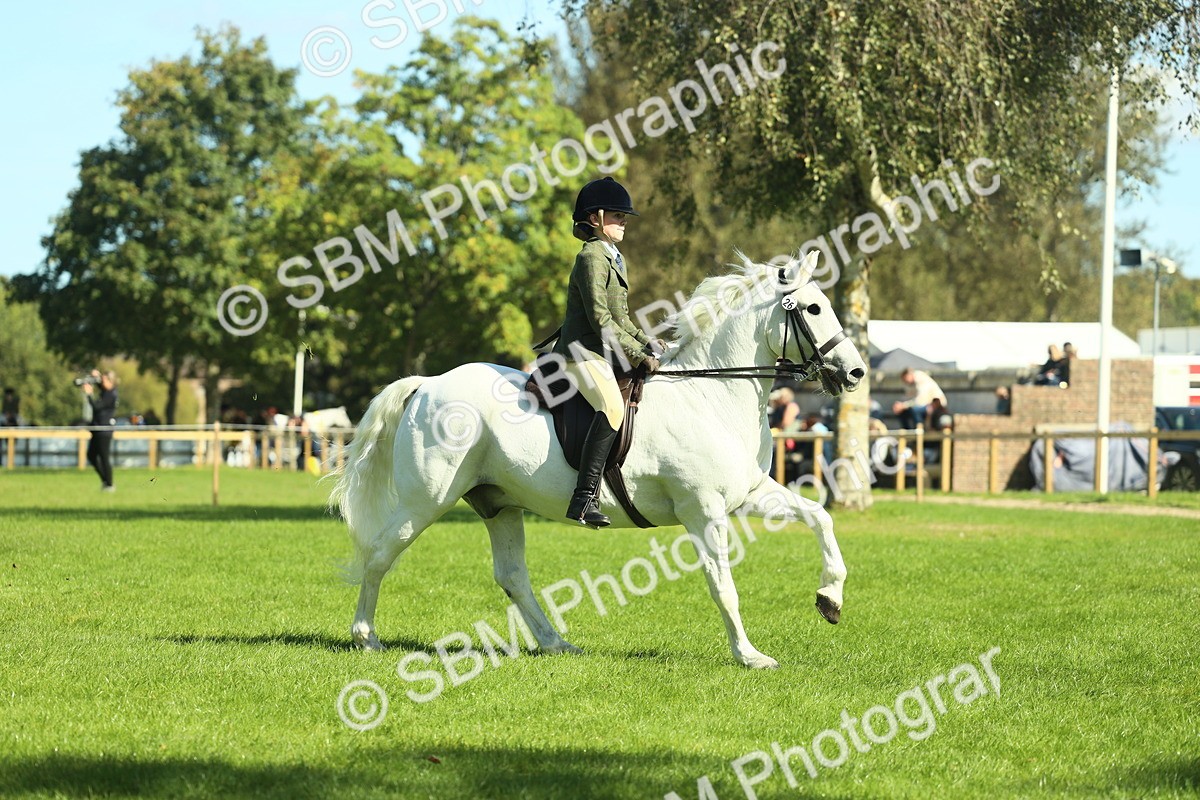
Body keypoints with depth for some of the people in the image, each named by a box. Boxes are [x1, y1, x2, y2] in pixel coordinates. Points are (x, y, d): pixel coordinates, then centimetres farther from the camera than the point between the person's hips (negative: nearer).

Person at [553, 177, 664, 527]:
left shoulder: (615, 259, 20)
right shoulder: (592, 257, -11)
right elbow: (600, 319, -18)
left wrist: (647, 342, 11)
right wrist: (638, 353, -16)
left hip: (605, 353, 11)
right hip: (583, 352, -11)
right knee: (612, 407, -32)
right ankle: (584, 498, -39)